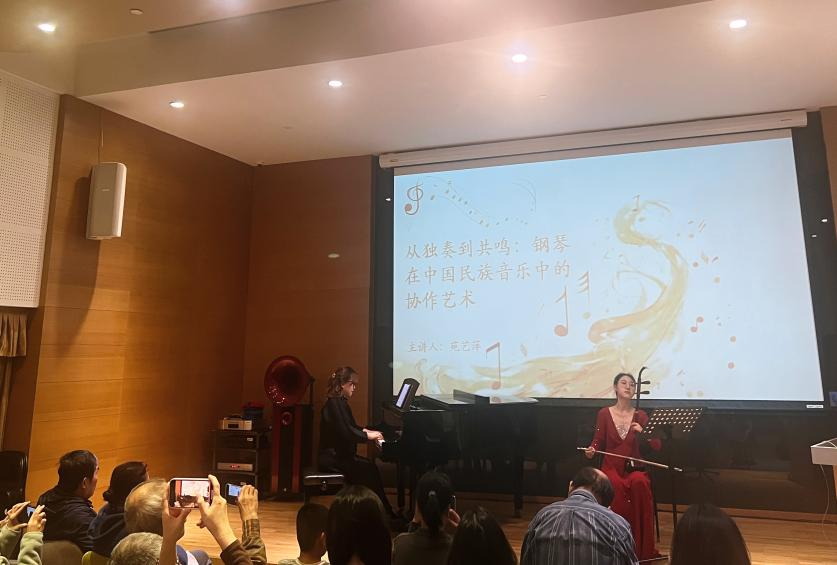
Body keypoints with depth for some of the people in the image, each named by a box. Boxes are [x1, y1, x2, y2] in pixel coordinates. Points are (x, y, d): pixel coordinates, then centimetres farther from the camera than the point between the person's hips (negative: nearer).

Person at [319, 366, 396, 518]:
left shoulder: (340, 402, 13)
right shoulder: (335, 403, -18)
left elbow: (350, 426, 23)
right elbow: (346, 433, -25)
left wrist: (366, 431, 7)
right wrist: (368, 436, -14)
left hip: (339, 453, 10)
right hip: (332, 457, -10)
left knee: (369, 467, -1)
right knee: (369, 469, -15)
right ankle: (385, 513, -6)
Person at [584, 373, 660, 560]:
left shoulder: (641, 416, 5)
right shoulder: (604, 414, 2)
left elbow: (657, 446, 1)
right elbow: (598, 443, 7)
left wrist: (642, 432, -17)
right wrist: (591, 451, -15)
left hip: (634, 467, 1)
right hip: (611, 467, -1)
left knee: (639, 482, -34)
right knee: (617, 486, -35)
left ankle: (642, 548, -21)